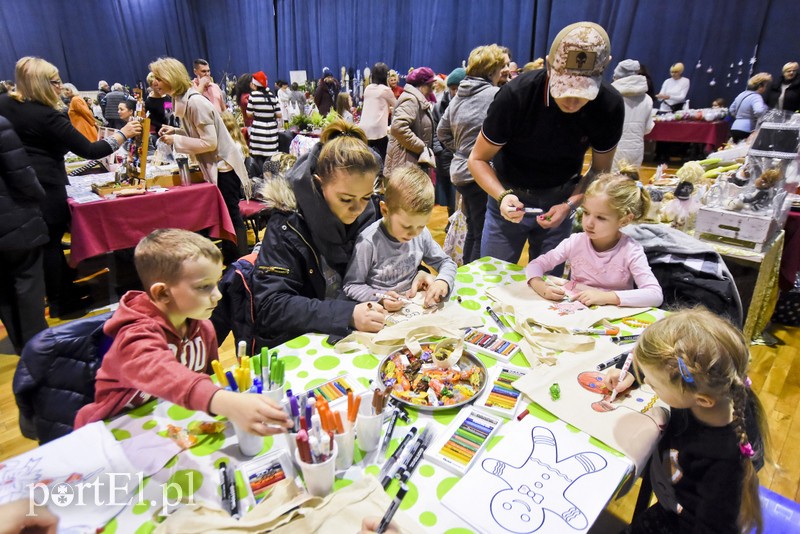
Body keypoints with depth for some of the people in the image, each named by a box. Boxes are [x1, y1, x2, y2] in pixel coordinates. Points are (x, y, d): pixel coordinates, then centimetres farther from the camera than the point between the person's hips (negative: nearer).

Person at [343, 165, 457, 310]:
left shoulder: (422, 234, -4)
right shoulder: (369, 242, -18)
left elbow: (446, 262, 8)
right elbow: (351, 286, -10)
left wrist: (443, 281, -12)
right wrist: (380, 298, -25)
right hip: (382, 313, -4)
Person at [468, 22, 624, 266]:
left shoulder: (610, 106, -16)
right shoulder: (516, 95, -24)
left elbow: (600, 169, -3)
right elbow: (478, 159, -16)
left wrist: (570, 204, -21)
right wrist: (502, 196, -33)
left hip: (559, 202, 2)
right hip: (510, 199, -2)